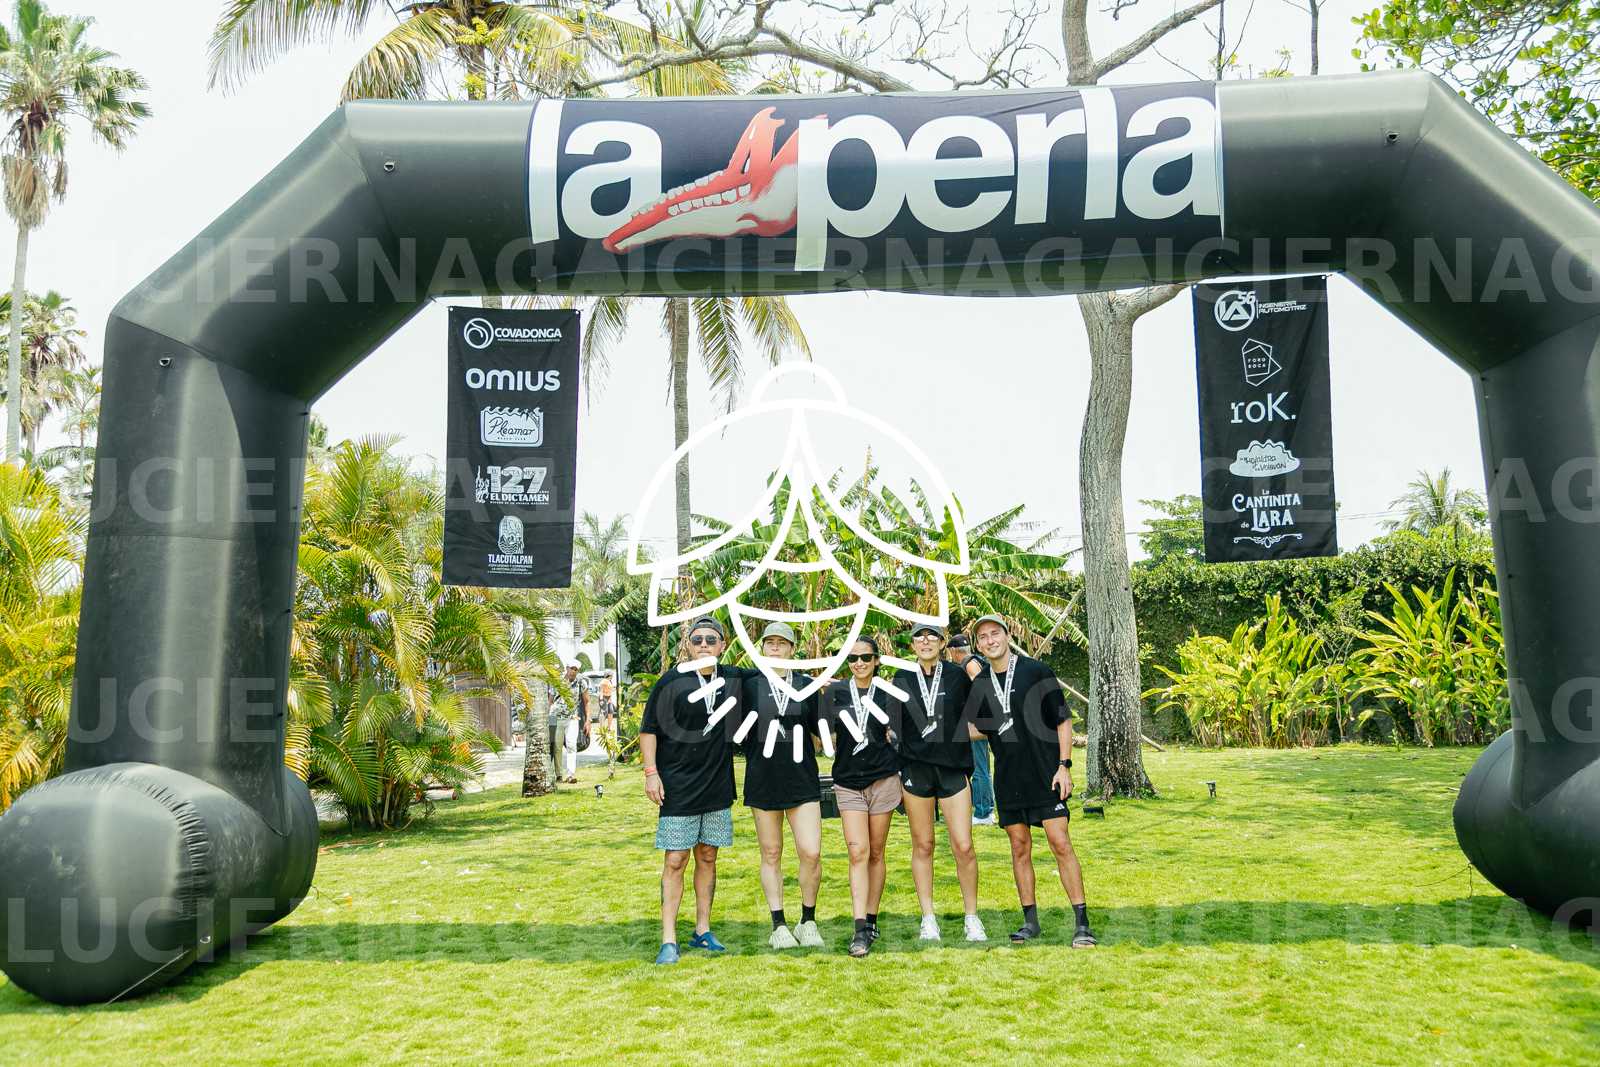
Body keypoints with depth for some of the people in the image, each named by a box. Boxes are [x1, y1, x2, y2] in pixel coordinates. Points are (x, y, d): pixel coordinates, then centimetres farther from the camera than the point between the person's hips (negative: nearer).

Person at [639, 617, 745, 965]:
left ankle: (703, 931, 23)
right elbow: (648, 729, -4)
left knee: (707, 857, 12)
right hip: (678, 787, -4)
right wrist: (651, 772, -11)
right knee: (675, 861, -3)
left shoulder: (733, 678, 4)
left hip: (718, 785, 4)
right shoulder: (671, 682, -8)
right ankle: (669, 940, 3)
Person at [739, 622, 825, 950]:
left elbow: (820, 733, 11)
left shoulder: (807, 686, 6)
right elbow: (737, 733, 8)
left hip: (802, 780, 1)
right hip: (762, 780, 0)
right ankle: (779, 926, 18)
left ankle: (808, 922, 13)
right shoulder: (749, 684, 2)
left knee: (811, 853, -6)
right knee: (771, 854, 7)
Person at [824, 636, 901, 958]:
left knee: (876, 853, 7)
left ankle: (871, 920, 18)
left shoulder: (887, 692, 2)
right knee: (858, 853, -10)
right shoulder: (836, 691, 2)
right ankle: (860, 930, -12)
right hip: (848, 782, 0)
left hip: (883, 780, 1)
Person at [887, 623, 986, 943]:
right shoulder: (902, 679, 5)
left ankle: (972, 918, 11)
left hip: (953, 767, -1)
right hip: (915, 768, 1)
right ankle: (928, 919, 16)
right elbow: (893, 725, 8)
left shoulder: (958, 676, 3)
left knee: (964, 847, -5)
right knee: (923, 845, 6)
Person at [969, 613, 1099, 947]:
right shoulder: (979, 683, 6)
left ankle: (1082, 923, -1)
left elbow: (1063, 721, -2)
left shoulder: (1036, 671, -5)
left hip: (1046, 775, -4)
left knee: (1061, 843, -8)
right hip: (1008, 779, 4)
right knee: (1020, 848, 8)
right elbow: (979, 729, 16)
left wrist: (1064, 766, -8)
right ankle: (1030, 921, 18)